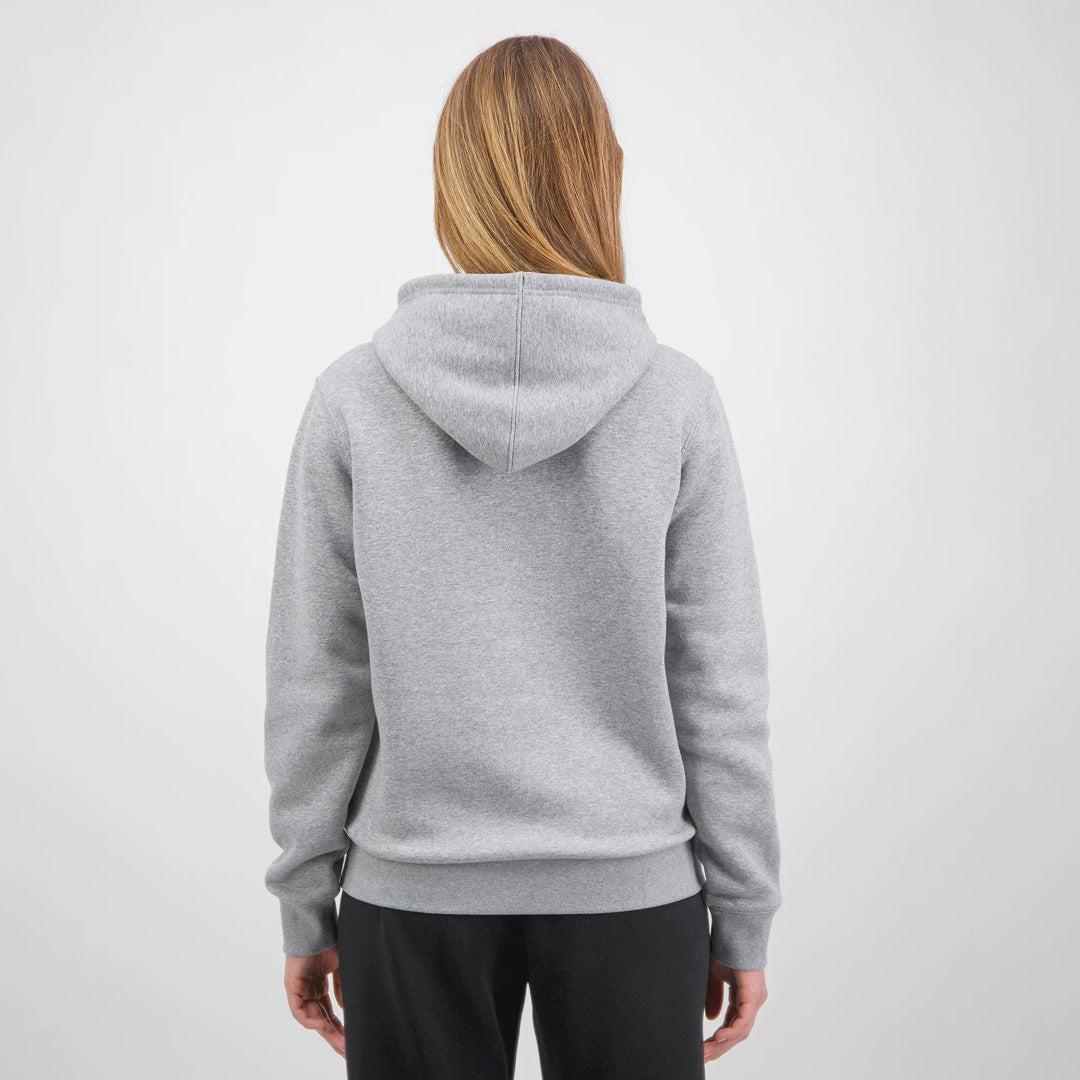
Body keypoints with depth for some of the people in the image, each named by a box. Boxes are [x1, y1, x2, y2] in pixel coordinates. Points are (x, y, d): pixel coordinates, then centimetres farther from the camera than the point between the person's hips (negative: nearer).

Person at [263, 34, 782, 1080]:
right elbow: (721, 685, -5)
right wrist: (741, 916, 5)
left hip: (414, 893, 1)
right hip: (629, 887, 0)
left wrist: (307, 908, 7)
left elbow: (314, 683, -4)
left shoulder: (352, 396, -8)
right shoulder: (676, 397, -9)